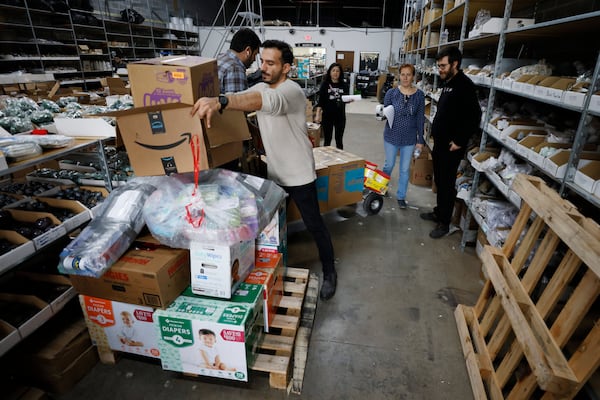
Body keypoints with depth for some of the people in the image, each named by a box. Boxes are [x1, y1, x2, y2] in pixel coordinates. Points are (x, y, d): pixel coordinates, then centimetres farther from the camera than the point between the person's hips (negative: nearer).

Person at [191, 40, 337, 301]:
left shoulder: (291, 90, -22)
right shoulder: (260, 87, 6)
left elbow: (267, 101, -42)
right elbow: (240, 98, -2)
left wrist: (219, 102, -57)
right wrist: (213, 101, -23)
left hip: (299, 176, -7)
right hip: (274, 174, 7)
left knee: (314, 225, 6)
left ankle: (329, 271, 27)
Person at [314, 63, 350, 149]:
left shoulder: (344, 85, 1)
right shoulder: (325, 84, -3)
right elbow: (320, 101, -4)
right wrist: (318, 115, -11)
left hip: (340, 116, 1)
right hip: (327, 116, -1)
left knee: (339, 140, 11)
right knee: (327, 140, 9)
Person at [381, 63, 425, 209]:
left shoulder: (419, 95, -4)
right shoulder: (391, 93, -6)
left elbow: (420, 118, 1)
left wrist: (420, 139, 1)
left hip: (409, 138, 1)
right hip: (392, 136, -1)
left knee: (405, 169, 9)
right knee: (389, 165, 14)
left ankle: (401, 196, 25)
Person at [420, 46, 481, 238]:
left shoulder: (464, 85, -16)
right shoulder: (448, 83, 13)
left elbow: (474, 117, -23)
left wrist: (460, 141, -20)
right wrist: (436, 134, 16)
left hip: (451, 147, -9)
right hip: (439, 143, 9)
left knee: (447, 184, -1)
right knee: (439, 181, 18)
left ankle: (444, 223, 11)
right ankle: (439, 212, 33)